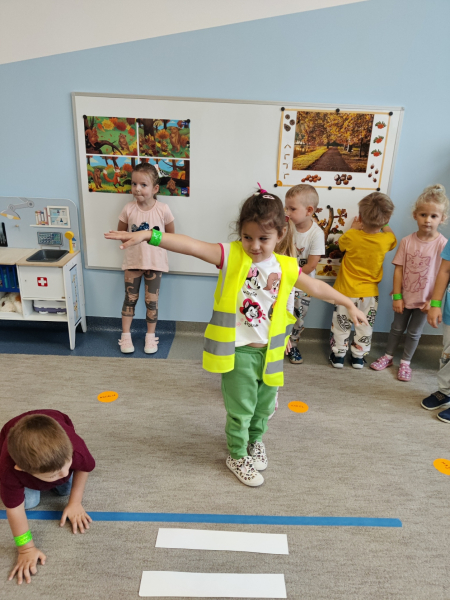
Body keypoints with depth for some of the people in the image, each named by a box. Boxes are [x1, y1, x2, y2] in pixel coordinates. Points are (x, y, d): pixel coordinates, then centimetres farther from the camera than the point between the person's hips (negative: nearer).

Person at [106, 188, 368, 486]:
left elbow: (317, 287, 14)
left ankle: (255, 440, 53)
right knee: (240, 409, 9)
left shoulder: (287, 268, -1)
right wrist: (149, 235, -38)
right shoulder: (231, 256, -13)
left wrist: (349, 304, 19)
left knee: (264, 406, 22)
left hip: (270, 351, 4)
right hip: (238, 351, -4)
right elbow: (191, 246, -26)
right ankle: (237, 455, 37)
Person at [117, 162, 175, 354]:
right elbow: (120, 233, 7)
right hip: (133, 261, 1)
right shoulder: (128, 209, -8)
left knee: (152, 301, 8)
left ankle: (150, 336, 24)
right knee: (130, 298, 9)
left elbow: (171, 234, 3)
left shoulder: (163, 209, -11)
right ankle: (125, 335, 23)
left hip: (155, 262, -1)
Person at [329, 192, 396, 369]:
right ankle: (358, 357, 30)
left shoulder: (351, 236, -21)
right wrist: (383, 225, 22)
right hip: (370, 293, 2)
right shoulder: (387, 239, -14)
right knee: (365, 328, 19)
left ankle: (338, 355, 25)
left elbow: (340, 243, 3)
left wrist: (354, 228, 14)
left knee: (341, 326, 15)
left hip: (346, 292, -2)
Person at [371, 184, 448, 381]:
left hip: (425, 299, -1)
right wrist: (397, 296, -8)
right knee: (397, 328, 18)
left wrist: (434, 300, -12)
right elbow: (399, 269, -7)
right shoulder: (407, 241, -10)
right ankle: (388, 356, 37)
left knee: (414, 332, 14)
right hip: (405, 296, 2)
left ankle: (405, 363, 32)